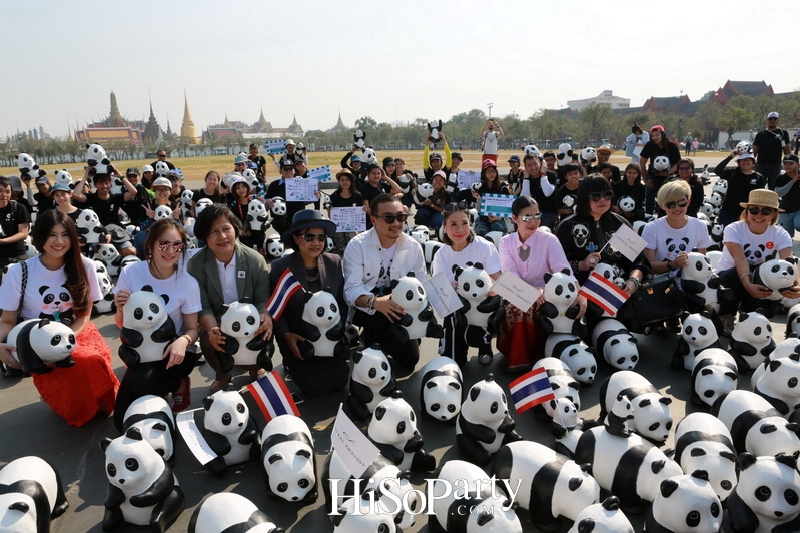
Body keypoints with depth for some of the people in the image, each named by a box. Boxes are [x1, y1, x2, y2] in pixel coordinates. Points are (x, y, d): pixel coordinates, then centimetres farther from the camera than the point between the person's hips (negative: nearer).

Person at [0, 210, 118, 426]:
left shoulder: (84, 266, -4)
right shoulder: (19, 272, -9)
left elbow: (84, 314, 0)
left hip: (78, 335, 2)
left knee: (96, 362, -30)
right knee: (83, 365, -31)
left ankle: (97, 405, 3)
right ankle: (76, 408, 1)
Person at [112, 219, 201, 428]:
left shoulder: (188, 284, -18)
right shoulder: (130, 273, -13)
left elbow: (193, 329, -7)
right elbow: (122, 325, -1)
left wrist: (184, 340, -31)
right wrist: (121, 310, -25)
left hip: (173, 351, -3)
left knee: (137, 382, -32)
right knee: (123, 423, -6)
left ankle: (179, 384, 1)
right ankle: (157, 389, 24)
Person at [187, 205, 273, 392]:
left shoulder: (255, 260, -11)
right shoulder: (195, 264, -11)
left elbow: (263, 299, -9)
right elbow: (203, 306, -12)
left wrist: (265, 316, -35)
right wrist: (211, 329, -35)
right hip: (216, 322, 0)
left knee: (264, 335, -31)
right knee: (208, 340, -32)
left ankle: (255, 370, 9)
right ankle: (222, 375, 6)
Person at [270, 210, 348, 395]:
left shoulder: (334, 262, -2)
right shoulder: (280, 267, -10)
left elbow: (342, 302, 3)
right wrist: (286, 335, -19)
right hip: (297, 340, -2)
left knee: (338, 382, -4)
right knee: (313, 386, -11)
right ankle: (293, 366, 21)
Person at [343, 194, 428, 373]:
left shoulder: (414, 247, -4)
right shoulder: (357, 246, -16)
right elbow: (351, 290, -25)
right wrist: (374, 302, -44)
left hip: (399, 315, 3)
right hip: (365, 311, -3)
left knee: (409, 359, -2)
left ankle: (378, 342, 23)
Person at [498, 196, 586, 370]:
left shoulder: (549, 240, -4)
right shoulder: (506, 242, 1)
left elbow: (564, 270, -18)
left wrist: (580, 294, -38)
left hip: (544, 297, -1)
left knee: (530, 310, -32)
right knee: (515, 309, -31)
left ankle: (535, 354, -10)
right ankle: (515, 356, -11)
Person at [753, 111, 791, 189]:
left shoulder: (783, 133, 4)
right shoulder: (760, 134, 6)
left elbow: (787, 150, 3)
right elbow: (755, 151, 6)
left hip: (775, 165, -1)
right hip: (761, 164, 1)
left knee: (773, 187, 4)